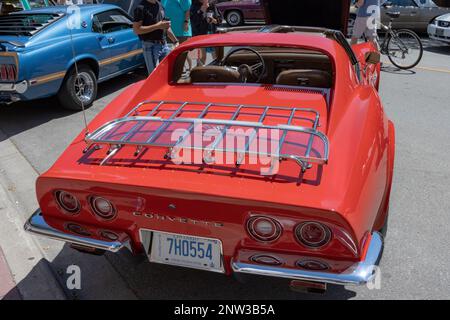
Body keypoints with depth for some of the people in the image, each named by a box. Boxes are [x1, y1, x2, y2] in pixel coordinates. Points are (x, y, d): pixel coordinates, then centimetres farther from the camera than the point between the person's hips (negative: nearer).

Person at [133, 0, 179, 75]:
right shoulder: (141, 8, -10)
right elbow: (136, 30, -17)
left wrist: (175, 41, 19)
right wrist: (157, 26, -20)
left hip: (164, 44, 7)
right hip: (150, 46, -7)